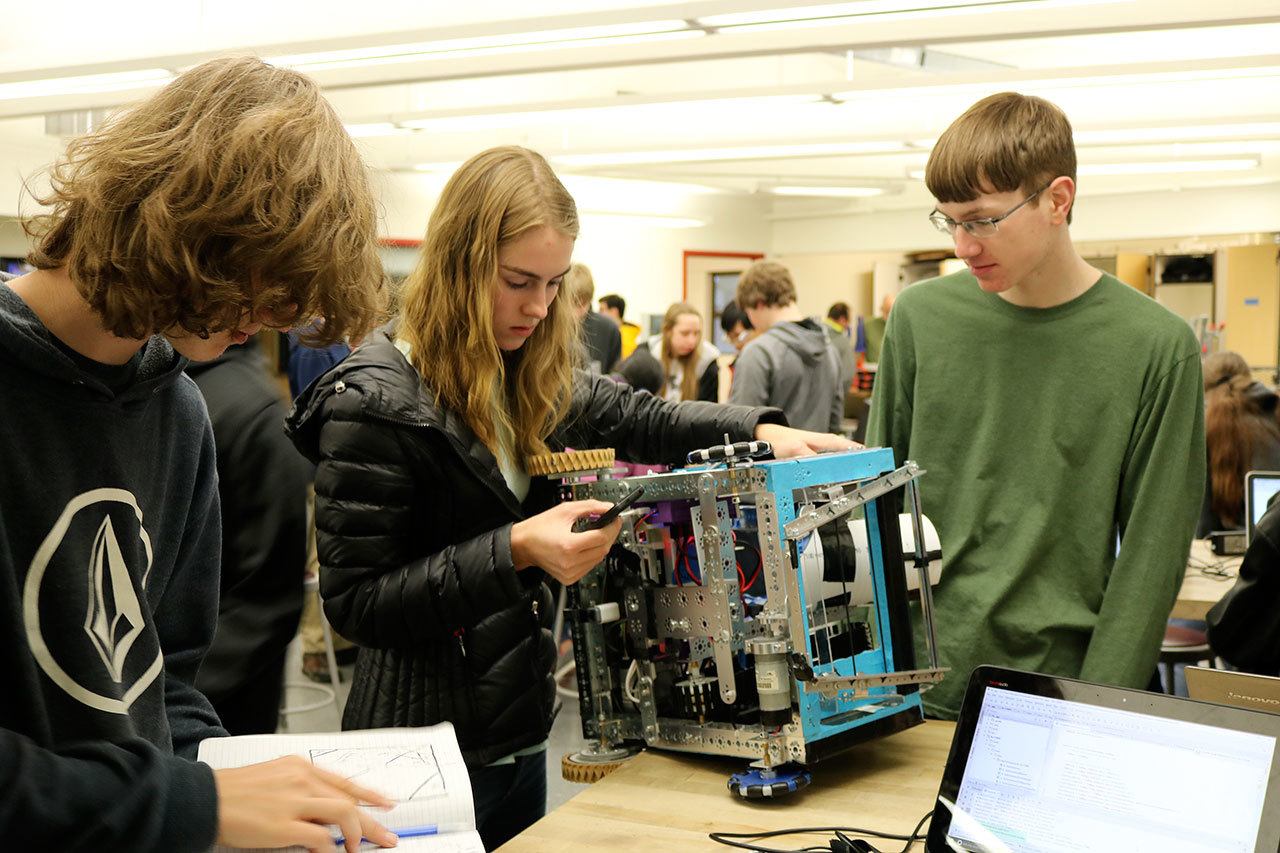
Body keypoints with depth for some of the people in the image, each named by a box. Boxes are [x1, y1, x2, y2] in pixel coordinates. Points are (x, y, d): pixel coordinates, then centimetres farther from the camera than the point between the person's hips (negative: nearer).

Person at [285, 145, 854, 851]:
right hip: (427, 749, -7)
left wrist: (760, 430, -1)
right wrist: (514, 551, -30)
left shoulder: (526, 377, 3)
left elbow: (636, 418, 15)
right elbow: (354, 601, -21)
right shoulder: (374, 402, -20)